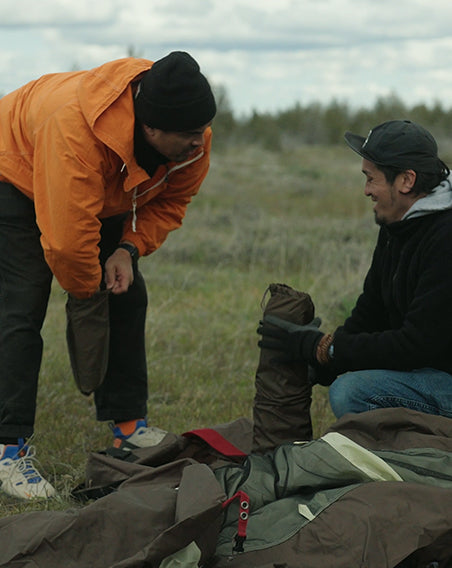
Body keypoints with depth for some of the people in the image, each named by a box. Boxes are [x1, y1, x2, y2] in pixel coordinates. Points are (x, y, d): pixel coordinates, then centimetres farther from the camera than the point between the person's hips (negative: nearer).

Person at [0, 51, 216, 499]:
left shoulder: (194, 140, -24)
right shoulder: (75, 127, -45)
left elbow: (171, 202, -6)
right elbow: (68, 236, -40)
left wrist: (130, 248, -21)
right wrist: (85, 292, -23)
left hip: (108, 198, 7)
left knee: (128, 300, 3)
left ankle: (129, 426, 15)